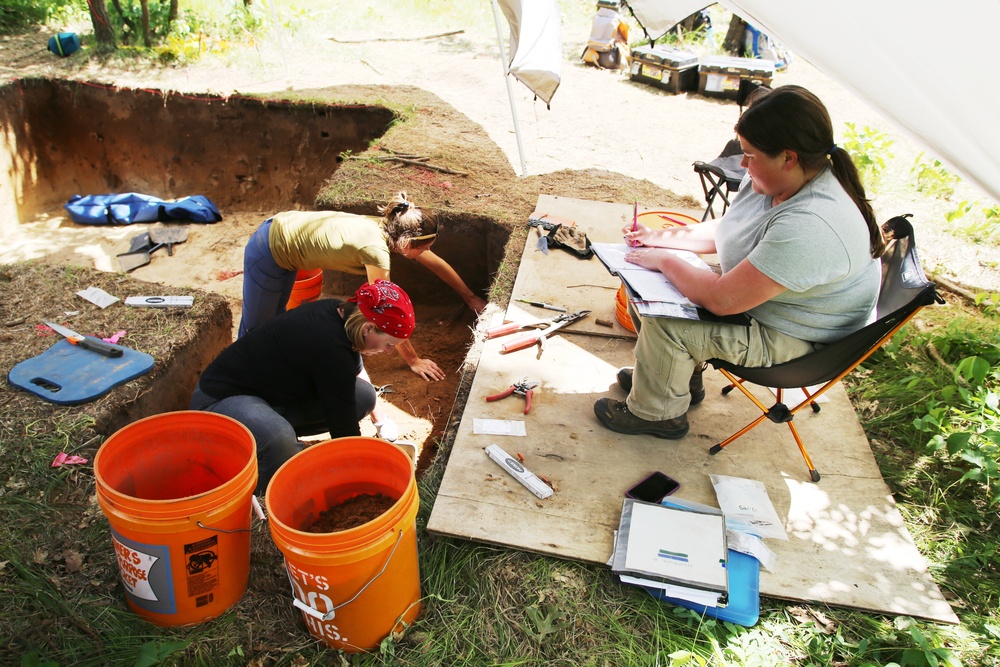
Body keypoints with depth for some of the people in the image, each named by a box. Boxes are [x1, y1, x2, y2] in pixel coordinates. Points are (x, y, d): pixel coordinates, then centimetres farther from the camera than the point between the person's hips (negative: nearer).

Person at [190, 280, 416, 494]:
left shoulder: (340, 312, -7)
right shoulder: (331, 348, -32)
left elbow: (357, 370, 16)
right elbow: (344, 429, -23)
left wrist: (381, 420, 23)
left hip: (273, 391, 9)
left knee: (363, 396, -7)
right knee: (278, 440, -41)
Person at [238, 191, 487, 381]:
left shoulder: (395, 229, -10)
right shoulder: (376, 248, -33)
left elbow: (436, 263, 5)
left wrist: (470, 297, 11)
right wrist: (413, 361, -18)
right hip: (269, 252, -7)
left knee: (276, 318, 19)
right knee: (256, 327, 10)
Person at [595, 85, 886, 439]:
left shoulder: (810, 227, -38)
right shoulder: (769, 180, -8)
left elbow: (722, 300, -35)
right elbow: (721, 230, 11)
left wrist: (665, 261, -20)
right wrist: (659, 237, -1)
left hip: (791, 339, -9)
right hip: (749, 289, 9)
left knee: (663, 324, -23)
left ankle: (657, 414, 5)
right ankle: (683, 376, 28)